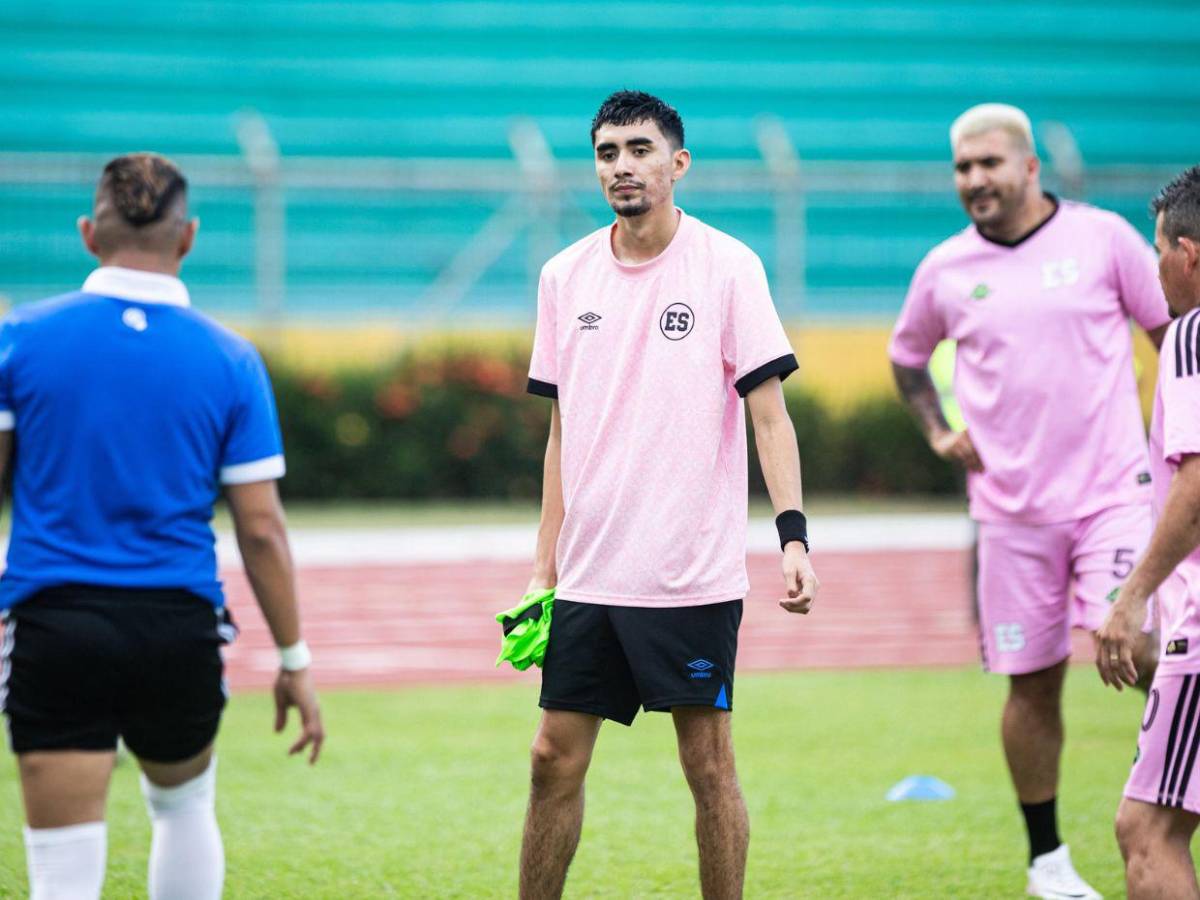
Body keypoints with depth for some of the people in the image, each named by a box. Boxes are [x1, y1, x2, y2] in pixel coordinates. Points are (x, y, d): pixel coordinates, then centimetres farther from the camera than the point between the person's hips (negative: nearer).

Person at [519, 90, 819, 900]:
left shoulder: (727, 266, -4)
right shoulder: (566, 276, 9)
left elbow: (768, 410, -5)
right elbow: (563, 431, 14)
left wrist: (793, 535, -16)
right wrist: (545, 565, 11)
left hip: (695, 574, -4)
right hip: (589, 576, 4)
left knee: (709, 763, 0)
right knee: (555, 758, 4)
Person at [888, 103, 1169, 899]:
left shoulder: (1103, 238, -2)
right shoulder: (945, 270, 5)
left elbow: (1174, 330, 7)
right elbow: (907, 358, 23)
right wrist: (938, 431, 9)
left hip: (1113, 488, -2)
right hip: (1011, 504, 2)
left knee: (1131, 644, -21)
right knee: (1033, 680, 7)